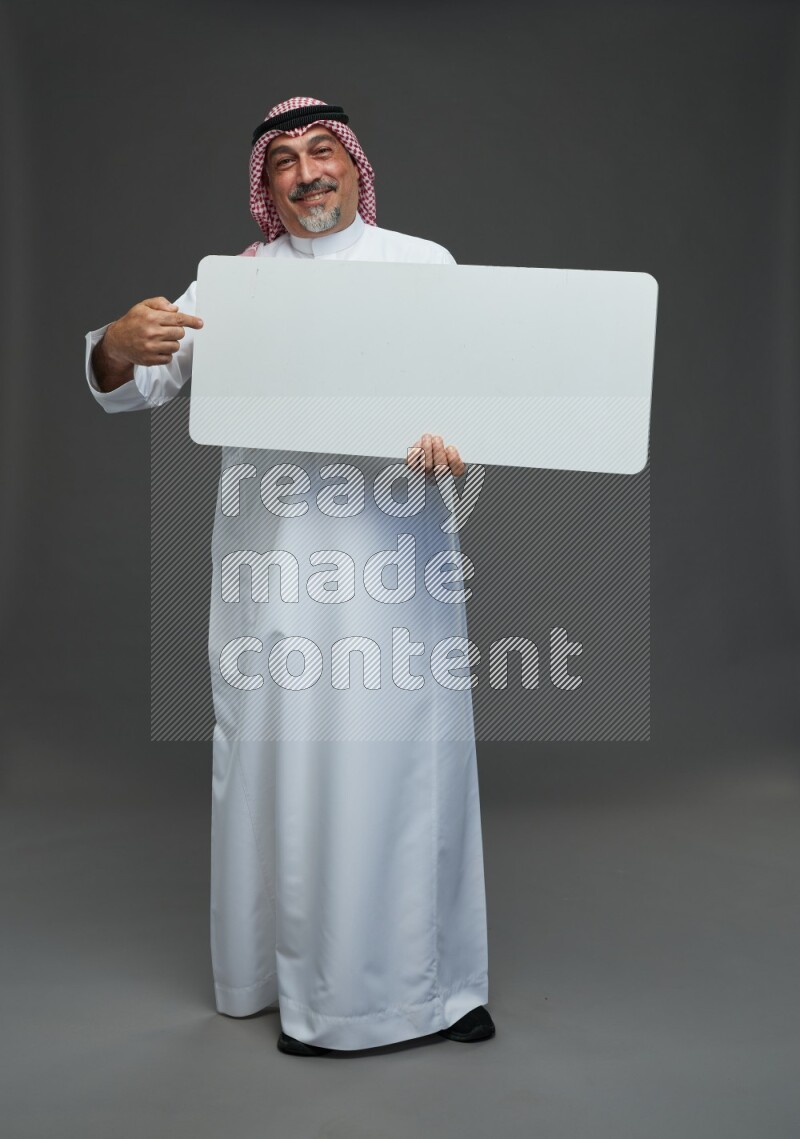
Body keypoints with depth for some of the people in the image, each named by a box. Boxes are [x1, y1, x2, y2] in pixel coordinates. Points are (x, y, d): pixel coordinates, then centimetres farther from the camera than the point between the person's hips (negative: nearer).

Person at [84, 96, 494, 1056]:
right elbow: (131, 390, 9)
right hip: (271, 545, 2)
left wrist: (452, 434, -21)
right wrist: (118, 347, -15)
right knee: (276, 754, 5)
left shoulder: (423, 264, 9)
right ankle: (301, 975, 21)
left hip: (390, 537, -1)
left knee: (396, 754, 0)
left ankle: (419, 976, 15)